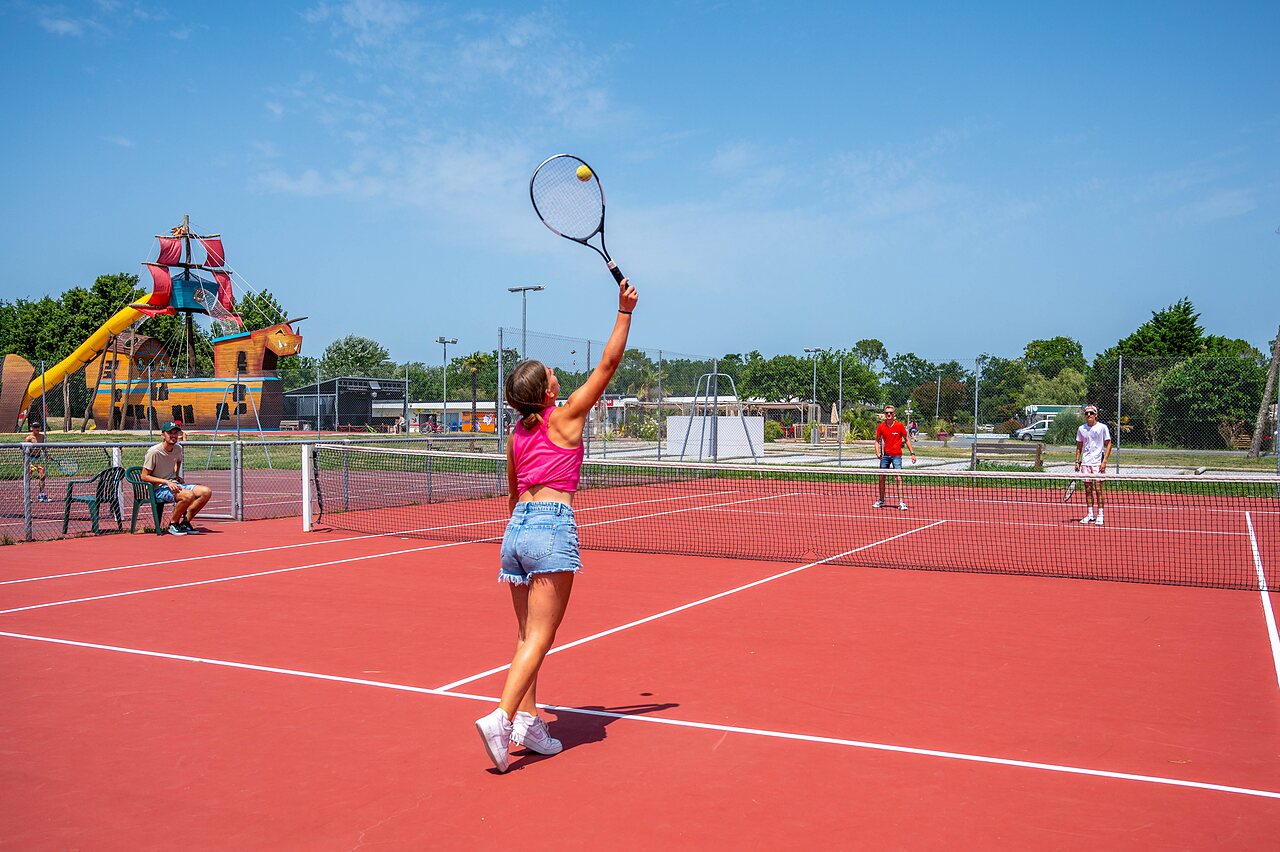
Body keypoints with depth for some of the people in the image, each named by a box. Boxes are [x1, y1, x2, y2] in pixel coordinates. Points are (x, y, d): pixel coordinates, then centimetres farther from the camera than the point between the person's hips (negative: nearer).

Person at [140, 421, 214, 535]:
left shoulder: (178, 448, 7)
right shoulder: (154, 452, -15)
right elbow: (144, 476, -14)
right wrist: (167, 482, -21)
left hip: (174, 484, 8)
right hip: (159, 489, -8)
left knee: (206, 492, -11)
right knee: (188, 495, -34)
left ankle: (185, 522, -2)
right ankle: (173, 525, -12)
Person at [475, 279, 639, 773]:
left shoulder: (516, 435, 15)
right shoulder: (566, 418, 0)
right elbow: (607, 364, 2)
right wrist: (624, 312, 7)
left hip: (517, 529, 7)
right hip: (552, 529, -7)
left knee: (527, 636, 12)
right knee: (539, 638, -7)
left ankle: (527, 720, 14)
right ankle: (502, 718, -17)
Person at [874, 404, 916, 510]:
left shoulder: (899, 425, -6)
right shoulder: (881, 426, 0)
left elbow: (906, 439, 2)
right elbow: (877, 441, 9)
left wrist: (912, 453, -4)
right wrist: (878, 452, -7)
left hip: (896, 455, -3)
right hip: (885, 455, 3)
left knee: (899, 478, -10)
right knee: (882, 477, 7)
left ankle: (901, 502, -11)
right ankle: (881, 500, 19)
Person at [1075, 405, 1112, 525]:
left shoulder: (1102, 427, -3)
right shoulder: (1081, 429, 8)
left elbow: (1108, 444, -2)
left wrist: (1104, 461, -11)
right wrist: (1077, 461, 8)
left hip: (1098, 462, -4)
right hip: (1085, 462, 4)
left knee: (1098, 488, -6)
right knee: (1088, 489, 5)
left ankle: (1100, 515, -1)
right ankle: (1090, 515, 11)